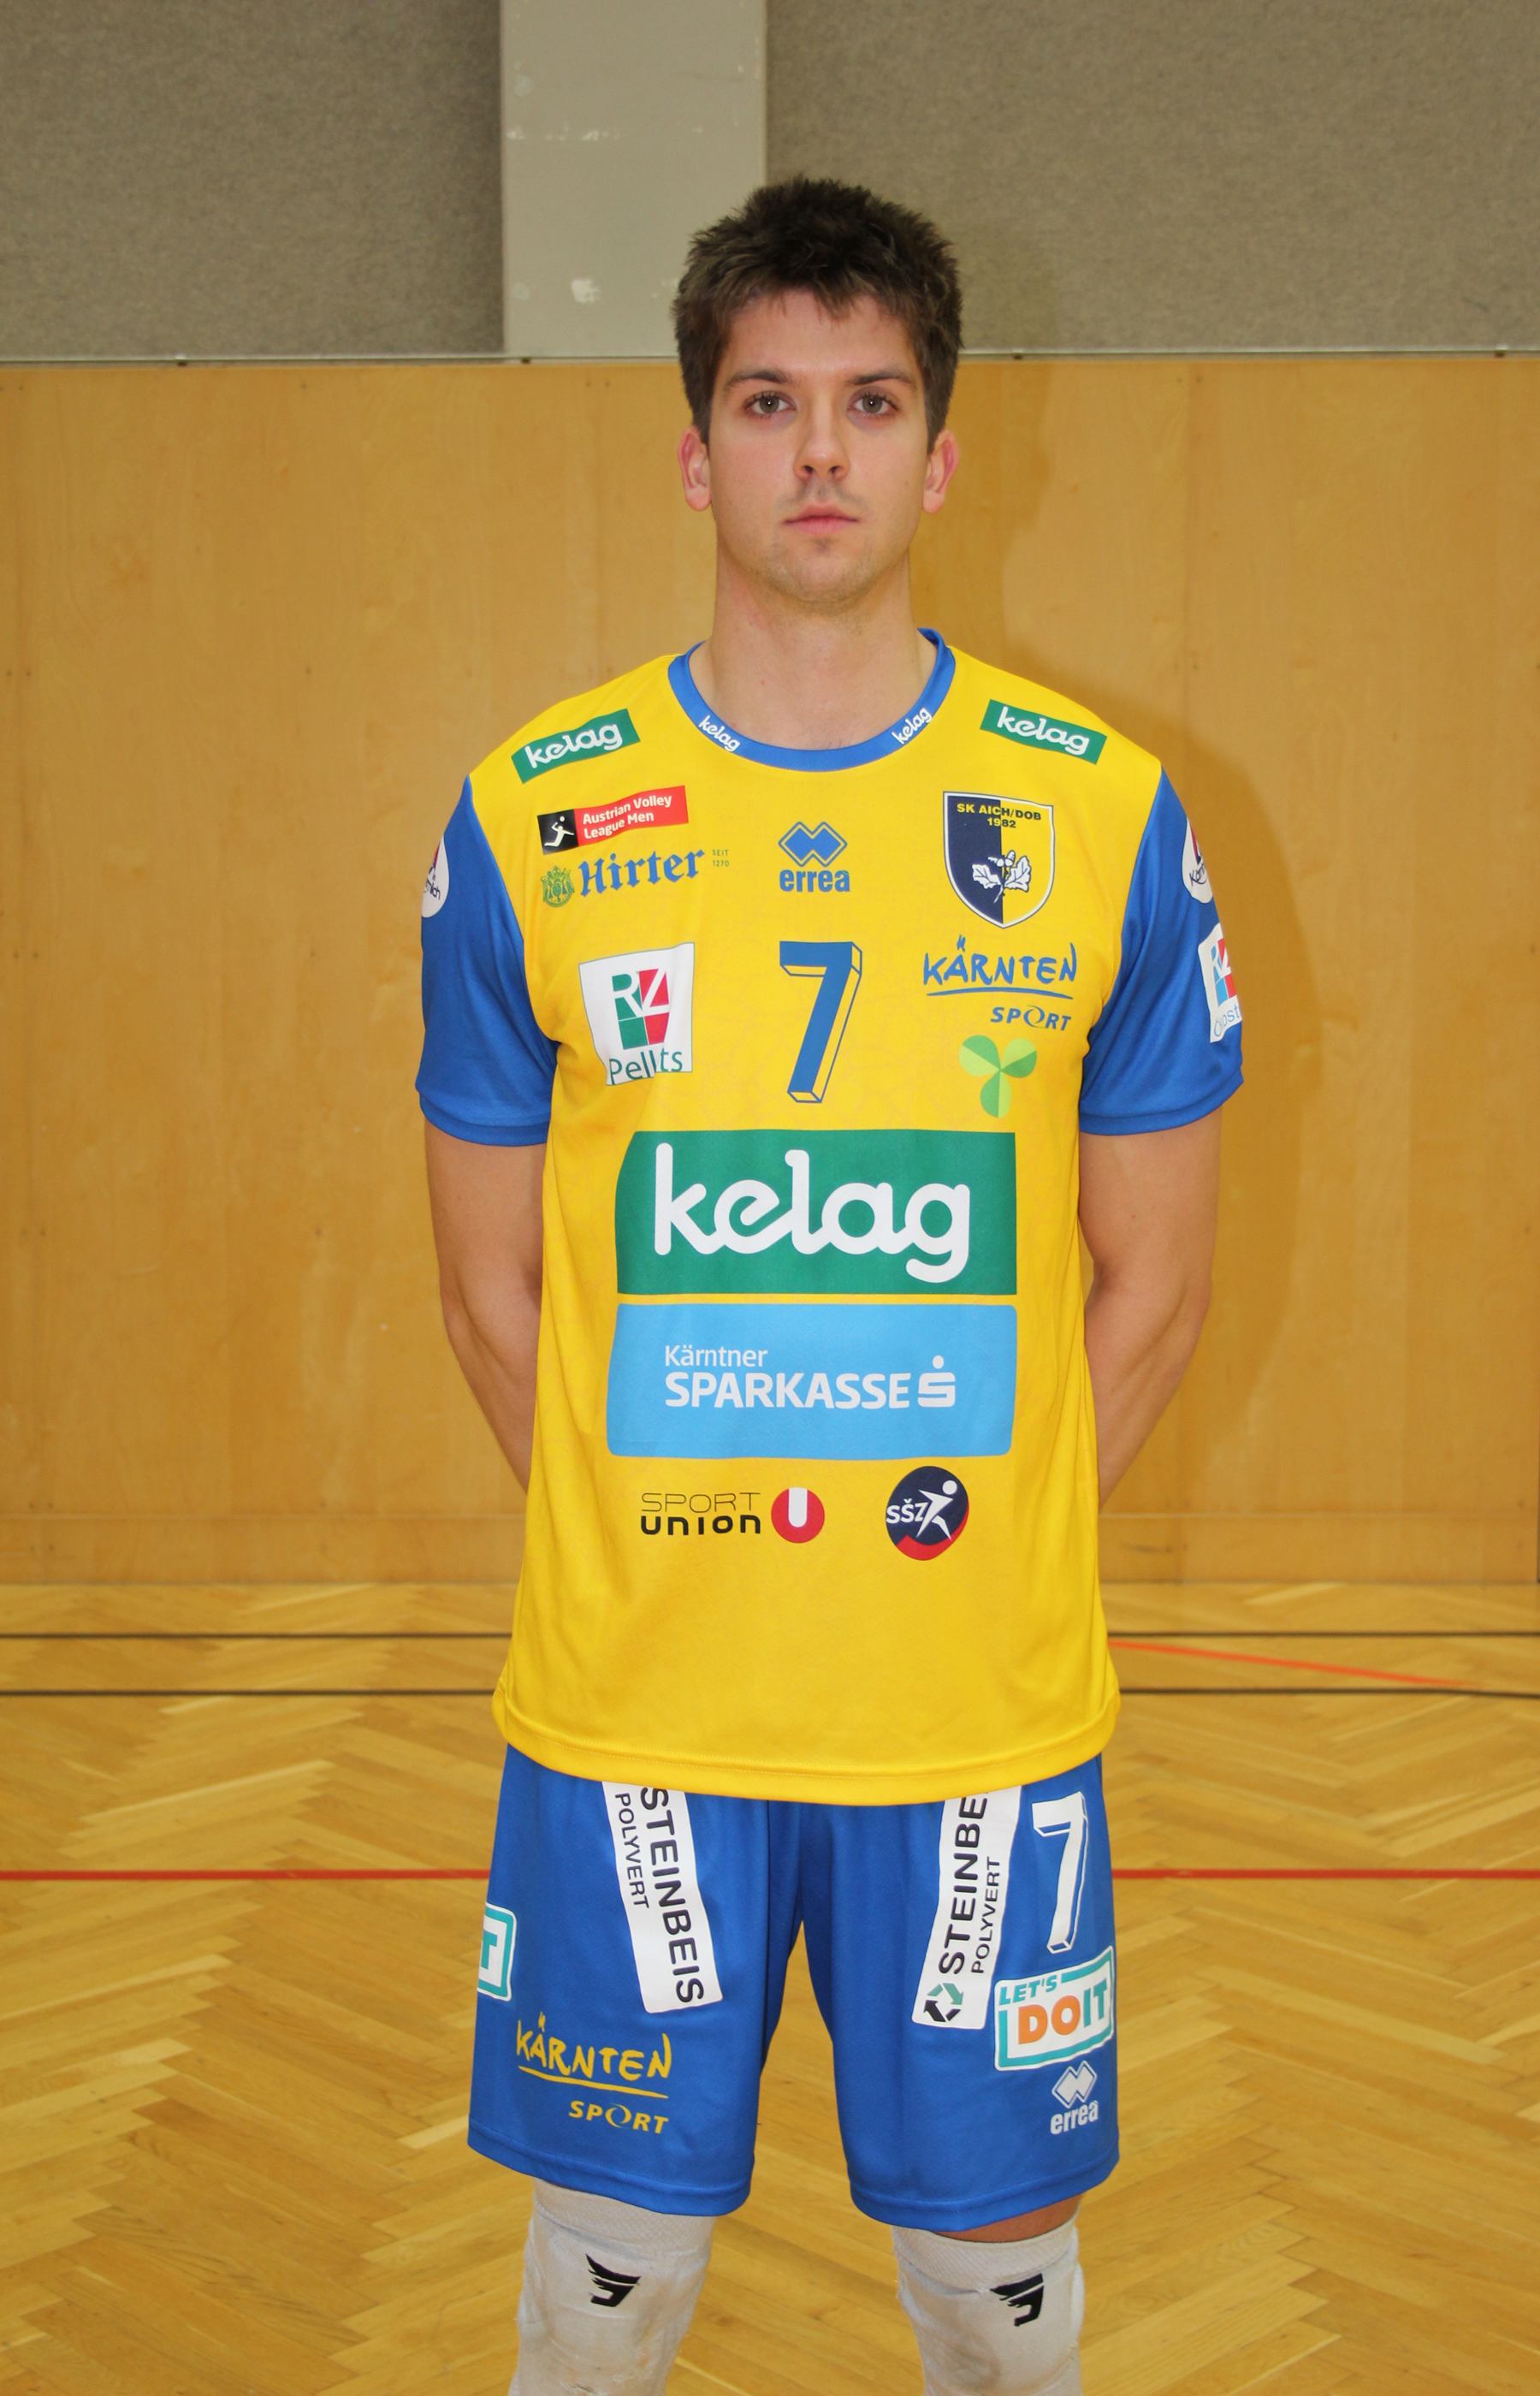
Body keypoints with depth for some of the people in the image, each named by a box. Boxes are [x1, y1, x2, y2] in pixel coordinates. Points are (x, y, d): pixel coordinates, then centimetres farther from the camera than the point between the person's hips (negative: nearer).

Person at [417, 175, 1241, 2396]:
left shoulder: (1103, 811, -2)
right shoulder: (529, 818, -1)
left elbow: (1152, 1277, 4)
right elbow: (495, 1280, 5)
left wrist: (983, 1541, 1)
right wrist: (646, 1545, 2)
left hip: (987, 1713, 0)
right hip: (630, 1711, 0)